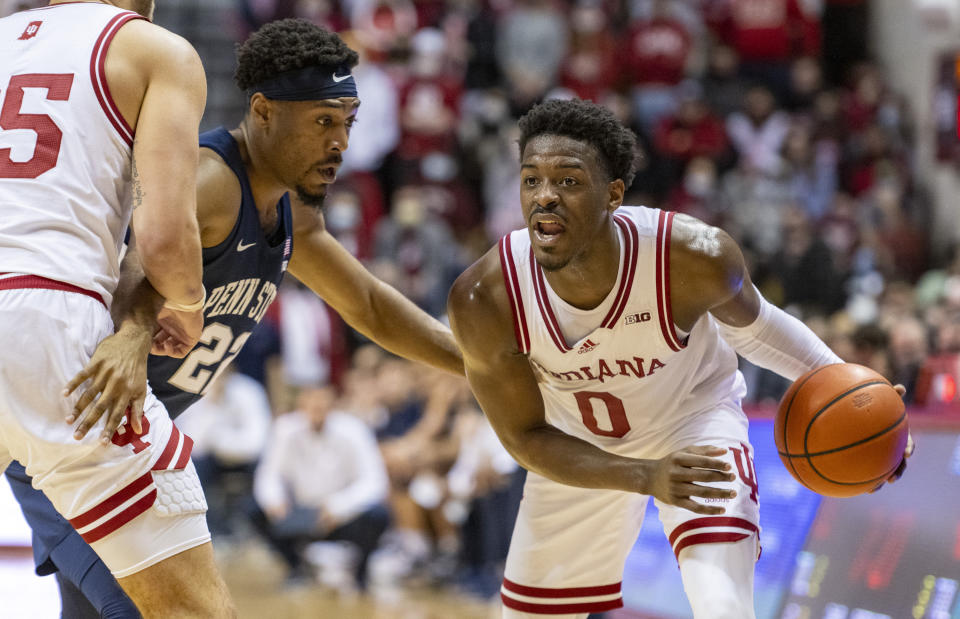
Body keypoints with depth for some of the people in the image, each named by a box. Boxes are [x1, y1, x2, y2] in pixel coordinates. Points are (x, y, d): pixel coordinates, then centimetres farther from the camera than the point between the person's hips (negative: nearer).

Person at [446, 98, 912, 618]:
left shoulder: (694, 258, -33)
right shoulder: (482, 301, -32)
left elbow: (745, 322, -7)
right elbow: (525, 438, -18)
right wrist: (644, 477, -32)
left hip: (693, 416, -2)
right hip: (577, 444, 2)